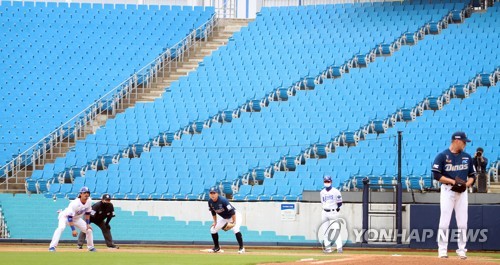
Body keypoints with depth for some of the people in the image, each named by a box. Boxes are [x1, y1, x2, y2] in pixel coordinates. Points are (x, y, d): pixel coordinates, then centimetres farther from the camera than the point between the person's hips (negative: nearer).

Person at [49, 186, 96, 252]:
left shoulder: (88, 201, -15)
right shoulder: (75, 203, -35)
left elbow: (87, 213, 3)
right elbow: (70, 217, -35)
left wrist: (87, 224, 0)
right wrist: (73, 230, -39)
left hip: (76, 218, 7)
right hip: (65, 216, -7)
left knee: (89, 230, 3)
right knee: (61, 227, -34)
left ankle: (91, 247, 23)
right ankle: (52, 246, -37)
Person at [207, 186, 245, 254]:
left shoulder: (223, 200, -33)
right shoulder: (210, 202, -12)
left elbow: (232, 211, -31)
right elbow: (213, 212, 6)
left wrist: (233, 222, -28)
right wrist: (215, 222, 4)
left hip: (235, 216, -8)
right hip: (224, 218, 8)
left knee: (235, 229, -32)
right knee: (213, 230, 4)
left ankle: (241, 248, -21)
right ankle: (217, 248, 20)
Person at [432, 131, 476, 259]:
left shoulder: (467, 157, 10)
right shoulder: (442, 156, -5)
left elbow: (472, 175, 15)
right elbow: (436, 175, -10)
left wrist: (467, 184, -6)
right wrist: (453, 181, -18)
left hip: (462, 192, 4)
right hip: (447, 190, -4)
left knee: (462, 222, 2)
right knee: (444, 221, -6)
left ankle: (461, 250, 8)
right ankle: (442, 250, -1)